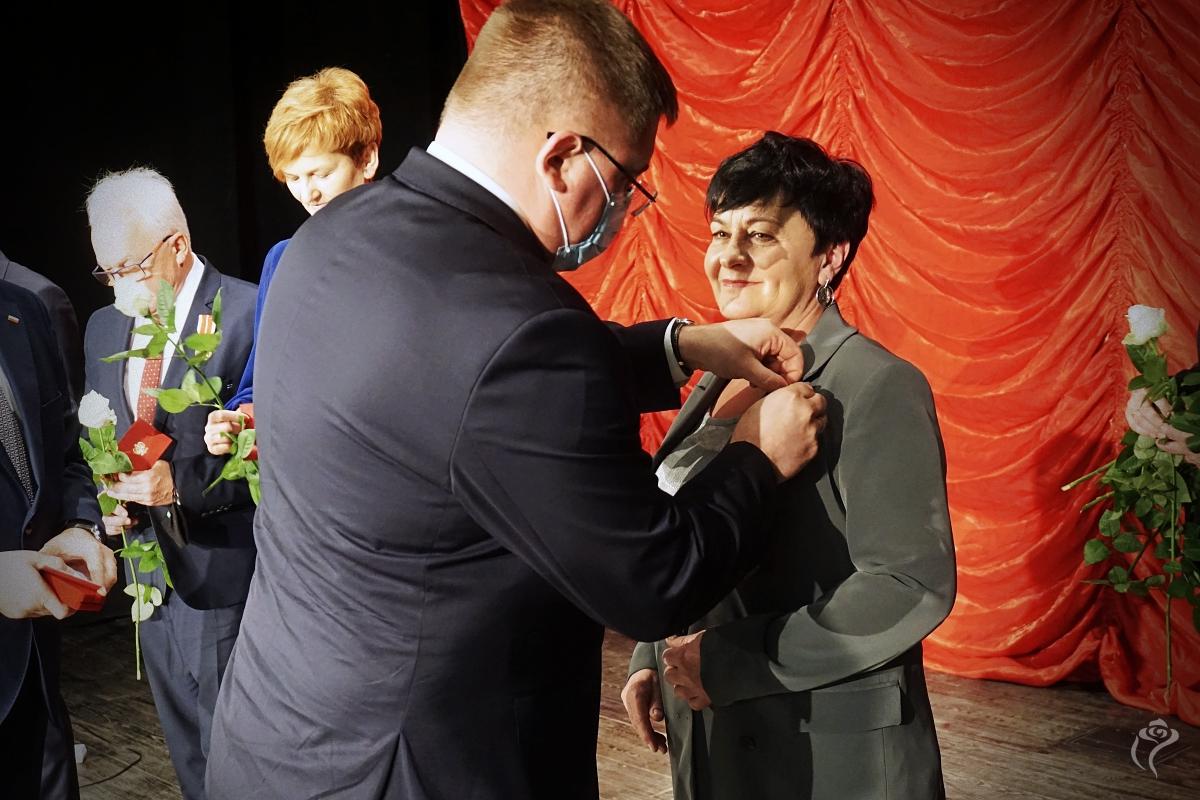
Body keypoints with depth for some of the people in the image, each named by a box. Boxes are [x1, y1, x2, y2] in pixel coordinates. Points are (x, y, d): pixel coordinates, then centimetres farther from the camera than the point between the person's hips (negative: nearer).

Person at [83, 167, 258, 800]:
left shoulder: (251, 314, -12)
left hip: (226, 579, -6)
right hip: (151, 576, 7)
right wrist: (107, 505, 0)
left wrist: (184, 482, -23)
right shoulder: (103, 328, 11)